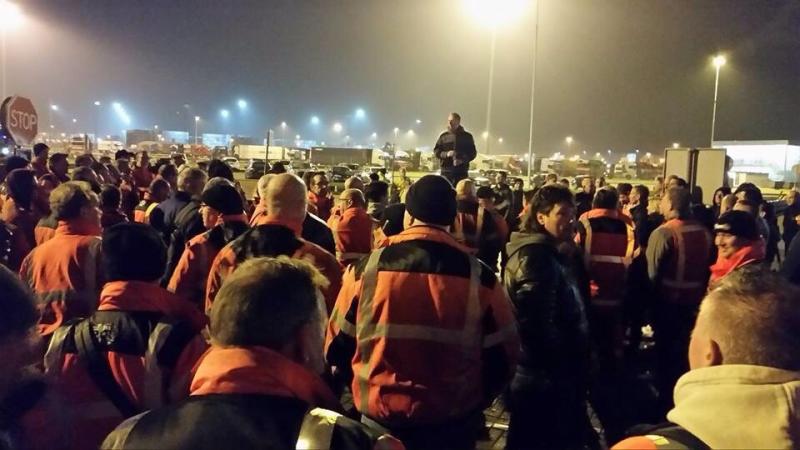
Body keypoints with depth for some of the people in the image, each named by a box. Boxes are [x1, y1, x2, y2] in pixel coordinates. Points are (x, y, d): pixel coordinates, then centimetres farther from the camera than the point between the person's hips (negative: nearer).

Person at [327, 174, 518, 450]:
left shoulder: (366, 269, -12)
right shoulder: (479, 278, -11)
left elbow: (337, 347, -2)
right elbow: (502, 357, -3)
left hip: (380, 421, 0)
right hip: (453, 426, 0)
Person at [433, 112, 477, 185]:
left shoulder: (467, 136, 8)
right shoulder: (443, 136, 10)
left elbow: (473, 153, 6)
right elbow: (436, 151, 9)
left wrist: (463, 160, -12)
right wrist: (446, 154, -12)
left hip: (461, 172, -1)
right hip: (446, 171, 1)